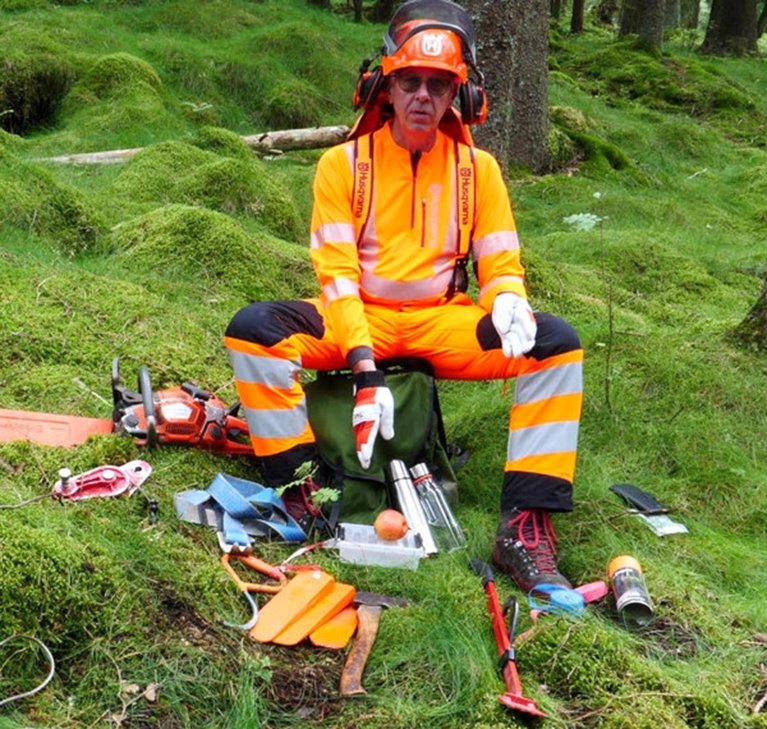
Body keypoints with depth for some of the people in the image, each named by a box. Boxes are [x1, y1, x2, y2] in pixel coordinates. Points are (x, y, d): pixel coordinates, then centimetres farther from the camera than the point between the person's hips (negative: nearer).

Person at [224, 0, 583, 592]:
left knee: (556, 342, -23)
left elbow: (502, 267, 0)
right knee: (255, 328, -28)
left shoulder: (477, 168, 2)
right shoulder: (344, 163, -4)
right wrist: (365, 370, -26)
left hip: (444, 322, 2)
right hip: (358, 322, -1)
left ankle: (525, 526, -24)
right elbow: (337, 274, -12)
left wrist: (507, 301, -27)